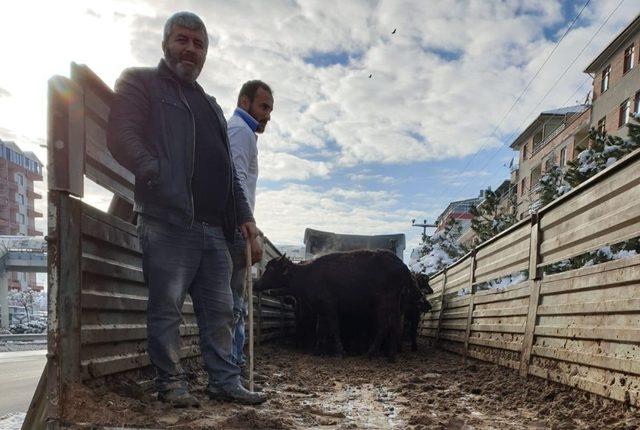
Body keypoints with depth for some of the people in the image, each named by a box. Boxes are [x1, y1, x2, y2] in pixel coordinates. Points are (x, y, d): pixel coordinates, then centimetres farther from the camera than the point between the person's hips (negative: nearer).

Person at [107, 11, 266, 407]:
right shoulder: (140, 83, 10)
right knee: (167, 308, -2)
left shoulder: (210, 105, 29)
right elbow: (121, 135, -7)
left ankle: (225, 381, 14)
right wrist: (157, 176, -22)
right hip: (167, 218, -6)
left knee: (220, 308, 7)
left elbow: (228, 169, 27)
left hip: (214, 225, 7)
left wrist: (244, 214, 17)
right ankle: (172, 384, 8)